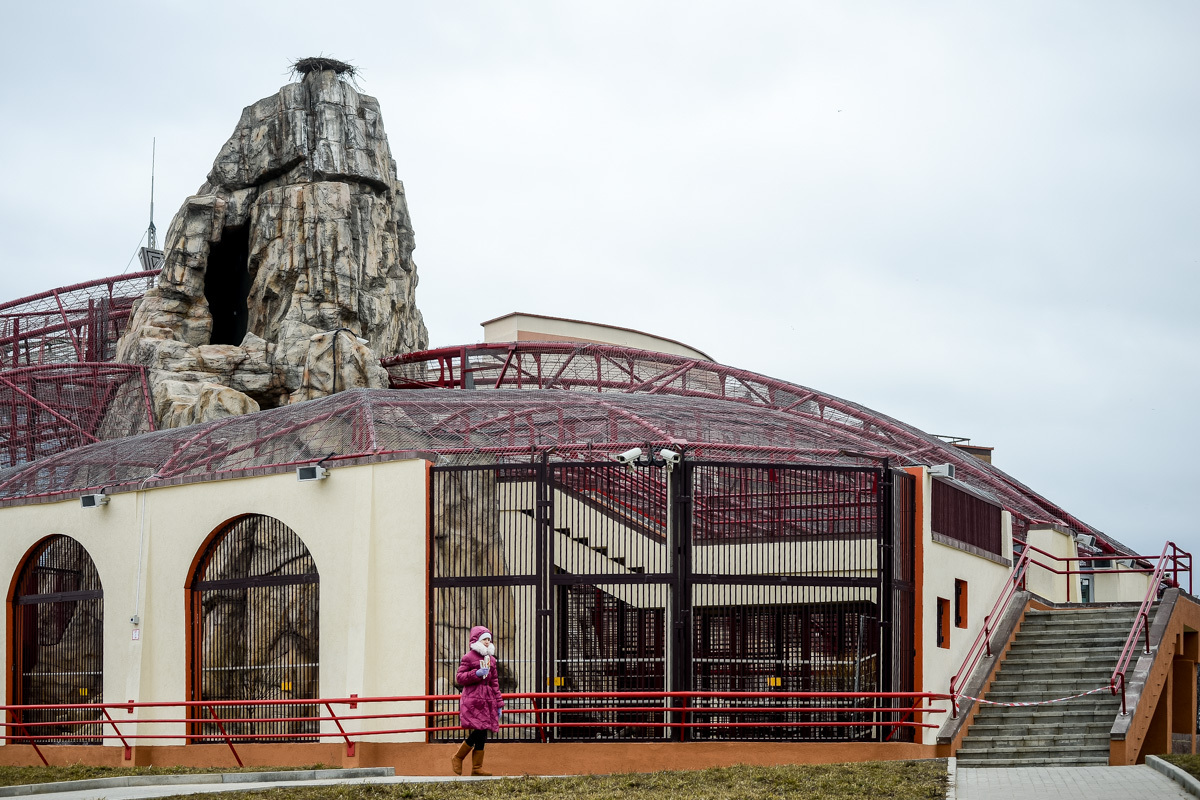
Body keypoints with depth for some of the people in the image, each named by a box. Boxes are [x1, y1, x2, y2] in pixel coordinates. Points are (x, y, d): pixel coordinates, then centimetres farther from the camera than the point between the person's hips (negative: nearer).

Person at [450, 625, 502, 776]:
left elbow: (495, 683, 21)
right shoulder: (468, 657, -1)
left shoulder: (491, 659, 19)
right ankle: (457, 758, 2)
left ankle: (477, 768, 6)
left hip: (487, 701, 7)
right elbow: (459, 678, -5)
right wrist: (477, 674, -17)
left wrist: (499, 704, 17)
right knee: (478, 733, -17)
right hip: (472, 700, -7)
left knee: (481, 736, 2)